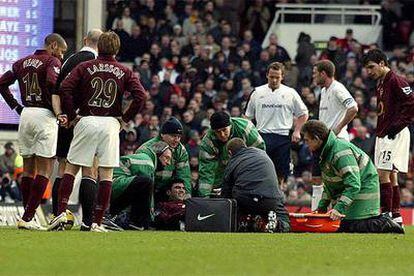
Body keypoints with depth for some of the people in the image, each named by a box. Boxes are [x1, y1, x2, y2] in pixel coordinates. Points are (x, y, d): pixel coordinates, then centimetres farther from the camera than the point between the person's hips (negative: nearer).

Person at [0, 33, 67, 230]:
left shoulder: (23, 62, 15)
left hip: (26, 113, 7)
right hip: (44, 116, -7)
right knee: (44, 170, -4)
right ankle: (27, 218, -12)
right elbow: (52, 82, -23)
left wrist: (17, 107, 16)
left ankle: (27, 217, 11)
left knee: (28, 169, 13)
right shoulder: (52, 62, -5)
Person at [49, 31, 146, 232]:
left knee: (71, 169, 7)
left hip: (86, 122, 0)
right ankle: (97, 222, -2)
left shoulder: (85, 67, 5)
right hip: (110, 123, 0)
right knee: (106, 174, 3)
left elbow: (65, 89, -7)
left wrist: (71, 116, 1)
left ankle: (61, 212, -7)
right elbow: (140, 96, -5)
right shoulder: (124, 72, 6)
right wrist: (125, 119, 3)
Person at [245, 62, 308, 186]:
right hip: (262, 137, 0)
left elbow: (303, 114, 13)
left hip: (283, 137, 0)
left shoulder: (290, 93, 6)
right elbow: (248, 116, 17)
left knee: (281, 173, 3)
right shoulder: (257, 92, 10)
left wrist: (297, 131, 1)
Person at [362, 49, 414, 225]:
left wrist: (397, 126, -18)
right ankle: (396, 217, 13)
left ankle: (386, 215, -15)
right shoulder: (380, 84, 17)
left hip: (395, 136, -10)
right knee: (390, 177, 10)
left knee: (384, 174, -14)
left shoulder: (396, 81, -12)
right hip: (383, 135, 10)